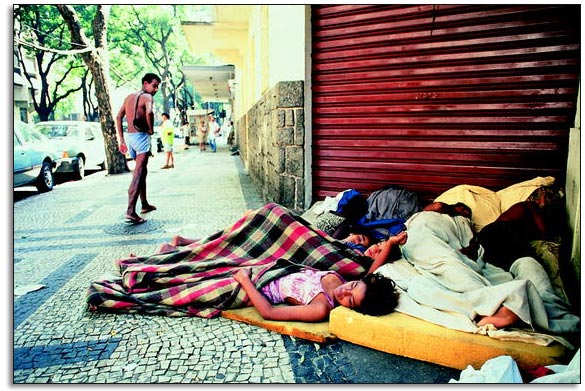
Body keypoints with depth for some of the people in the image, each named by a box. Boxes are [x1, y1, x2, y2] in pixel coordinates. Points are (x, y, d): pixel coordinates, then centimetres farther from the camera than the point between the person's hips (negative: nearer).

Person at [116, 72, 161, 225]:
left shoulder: (129, 97, 18)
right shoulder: (147, 97, -7)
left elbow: (118, 117, 16)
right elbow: (149, 112, -29)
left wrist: (121, 140, 16)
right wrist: (151, 129, -12)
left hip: (129, 136, 8)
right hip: (141, 136, -8)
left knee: (141, 171, 21)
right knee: (138, 173, -12)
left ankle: (145, 204, 31)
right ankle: (130, 212, -20)